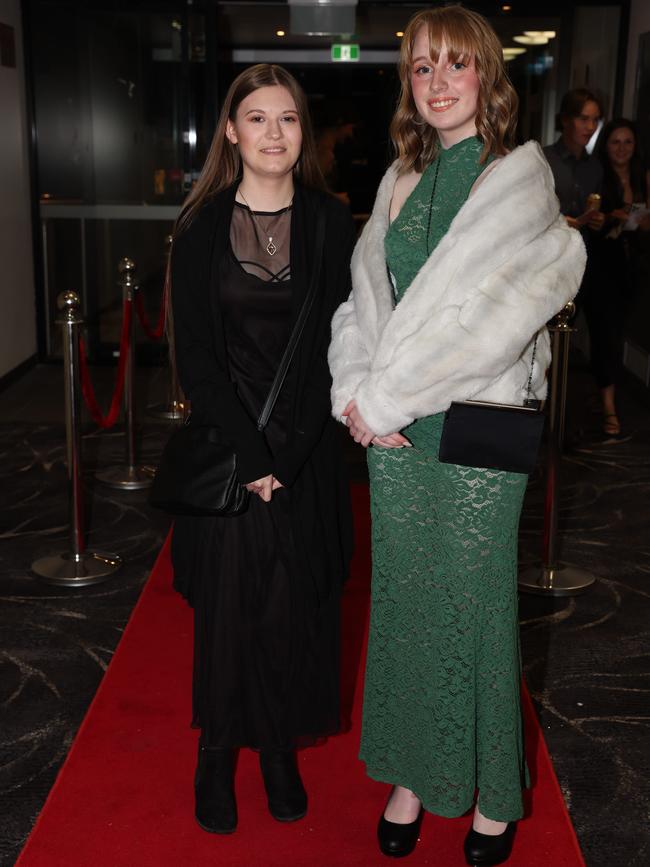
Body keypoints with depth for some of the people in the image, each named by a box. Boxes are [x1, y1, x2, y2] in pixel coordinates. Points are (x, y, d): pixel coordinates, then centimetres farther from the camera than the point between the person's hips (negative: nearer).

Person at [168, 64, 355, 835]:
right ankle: (218, 752, 22)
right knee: (227, 602, 5)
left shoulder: (331, 223, 3)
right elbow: (194, 354, -4)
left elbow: (336, 344, -1)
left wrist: (287, 454, -12)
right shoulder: (201, 228, 1)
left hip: (306, 450, 1)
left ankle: (282, 750, 24)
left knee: (295, 605, 6)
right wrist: (249, 453, -13)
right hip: (226, 445, -1)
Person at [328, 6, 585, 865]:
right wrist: (356, 392, -7)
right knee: (404, 599, 11)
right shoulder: (399, 181, 12)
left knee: (475, 603, 5)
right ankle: (414, 774, 28)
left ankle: (494, 796, 24)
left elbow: (488, 309, -15)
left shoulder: (520, 175, -5)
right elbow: (364, 295, 9)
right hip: (392, 429, 5)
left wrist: (384, 396, -13)